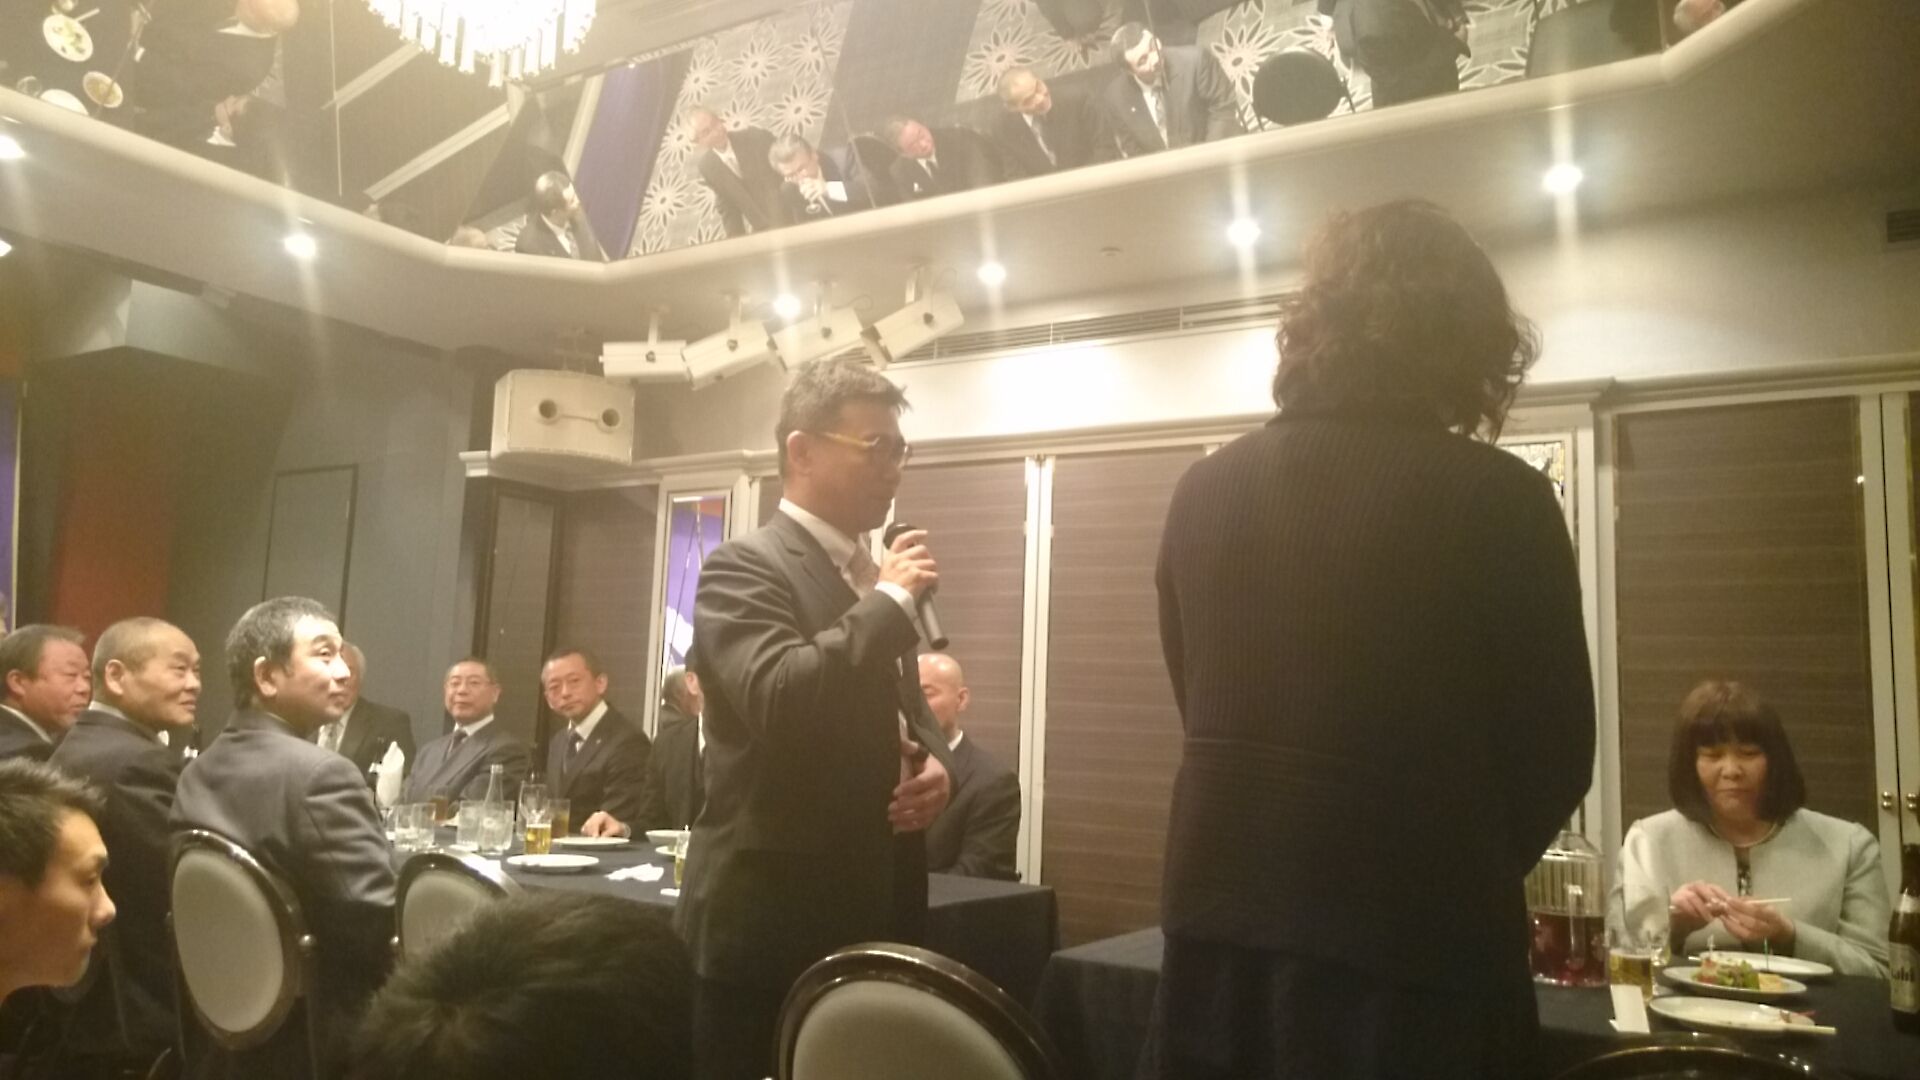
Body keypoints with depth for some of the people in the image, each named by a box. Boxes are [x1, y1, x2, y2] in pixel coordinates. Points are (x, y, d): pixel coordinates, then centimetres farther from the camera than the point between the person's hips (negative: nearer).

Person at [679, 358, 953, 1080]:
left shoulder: (874, 576, 13)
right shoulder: (744, 567, -12)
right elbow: (778, 698, -29)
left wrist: (934, 763, 0)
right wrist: (889, 600, -19)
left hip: (873, 912, 8)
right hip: (769, 919, -7)